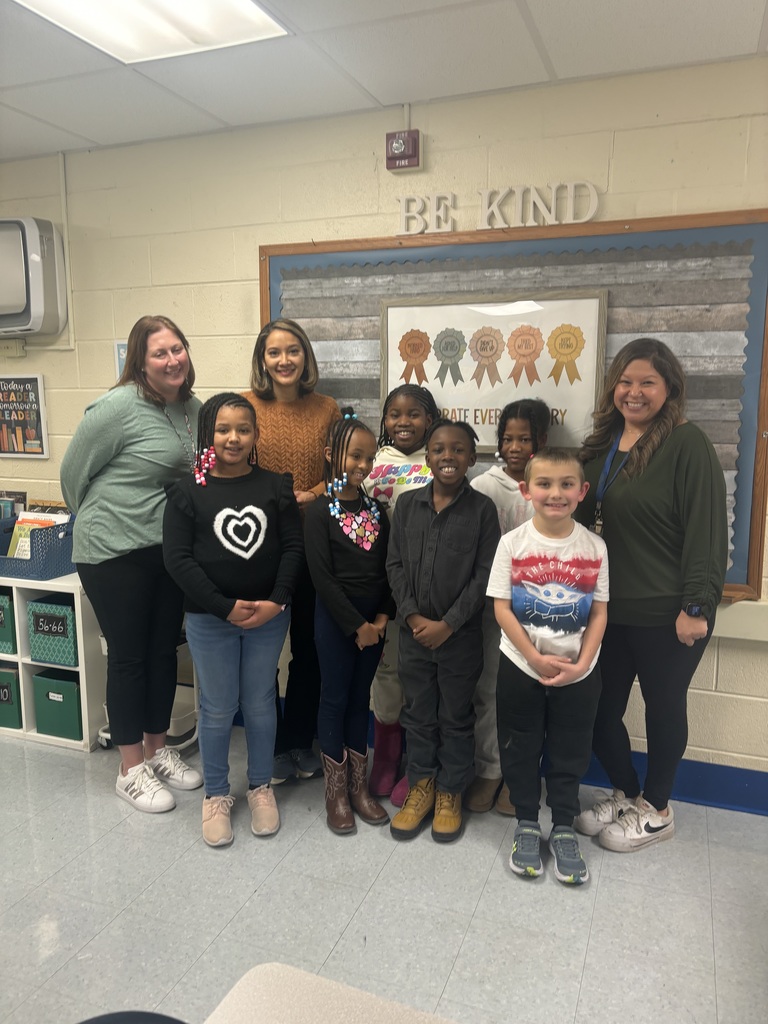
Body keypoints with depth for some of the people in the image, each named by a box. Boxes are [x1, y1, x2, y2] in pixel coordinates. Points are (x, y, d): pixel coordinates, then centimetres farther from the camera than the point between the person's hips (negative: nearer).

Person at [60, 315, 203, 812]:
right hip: (115, 552, -6)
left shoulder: (194, 408, 4)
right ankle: (131, 769, 22)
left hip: (170, 548, 6)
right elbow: (74, 471, -8)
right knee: (129, 656, 5)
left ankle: (159, 749, 33)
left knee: (165, 651, 15)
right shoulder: (119, 407, -17)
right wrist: (100, 520, 4)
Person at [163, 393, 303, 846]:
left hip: (269, 616, 1)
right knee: (218, 708, 10)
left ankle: (261, 786, 33)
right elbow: (178, 558, -10)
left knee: (260, 703, 13)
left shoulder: (276, 486, -1)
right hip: (210, 619, -1)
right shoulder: (188, 491, -5)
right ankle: (217, 794, 29)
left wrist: (275, 601, -14)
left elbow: (294, 547, -3)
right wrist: (226, 607, -15)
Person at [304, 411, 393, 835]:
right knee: (335, 698, 7)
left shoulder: (376, 510, 5)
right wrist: (356, 625, -14)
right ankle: (335, 791, 21)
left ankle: (359, 786, 27)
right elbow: (323, 577, -14)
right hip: (335, 618, -4)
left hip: (373, 618, 5)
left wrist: (382, 616, -6)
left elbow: (388, 569, 5)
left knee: (360, 698, 14)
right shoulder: (319, 512, -10)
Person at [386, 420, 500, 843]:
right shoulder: (407, 504, 1)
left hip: (461, 634, -2)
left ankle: (450, 793, 30)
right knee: (417, 713, 15)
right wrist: (412, 616, -9)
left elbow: (485, 575, -10)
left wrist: (448, 624, -14)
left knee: (456, 717, 12)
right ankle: (421, 785, 34)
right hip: (413, 630, 3)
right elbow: (395, 565, 2)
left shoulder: (482, 508, -8)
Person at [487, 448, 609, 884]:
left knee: (570, 752, 13)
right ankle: (527, 826, 31)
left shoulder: (595, 547, -5)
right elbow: (502, 608, -9)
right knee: (520, 749, 12)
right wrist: (537, 658, -16)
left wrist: (582, 663, -13)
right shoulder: (513, 543, -9)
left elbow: (599, 613, -2)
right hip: (520, 668, -1)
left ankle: (565, 829, 31)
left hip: (578, 672, 1)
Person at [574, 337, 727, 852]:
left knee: (663, 706, 12)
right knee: (599, 710, 11)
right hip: (610, 607, 6)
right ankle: (626, 794, 36)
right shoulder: (602, 445, 9)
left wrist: (696, 607, -18)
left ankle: (657, 810, 33)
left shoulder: (687, 444, -12)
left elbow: (706, 531, -16)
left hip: (666, 613, -6)